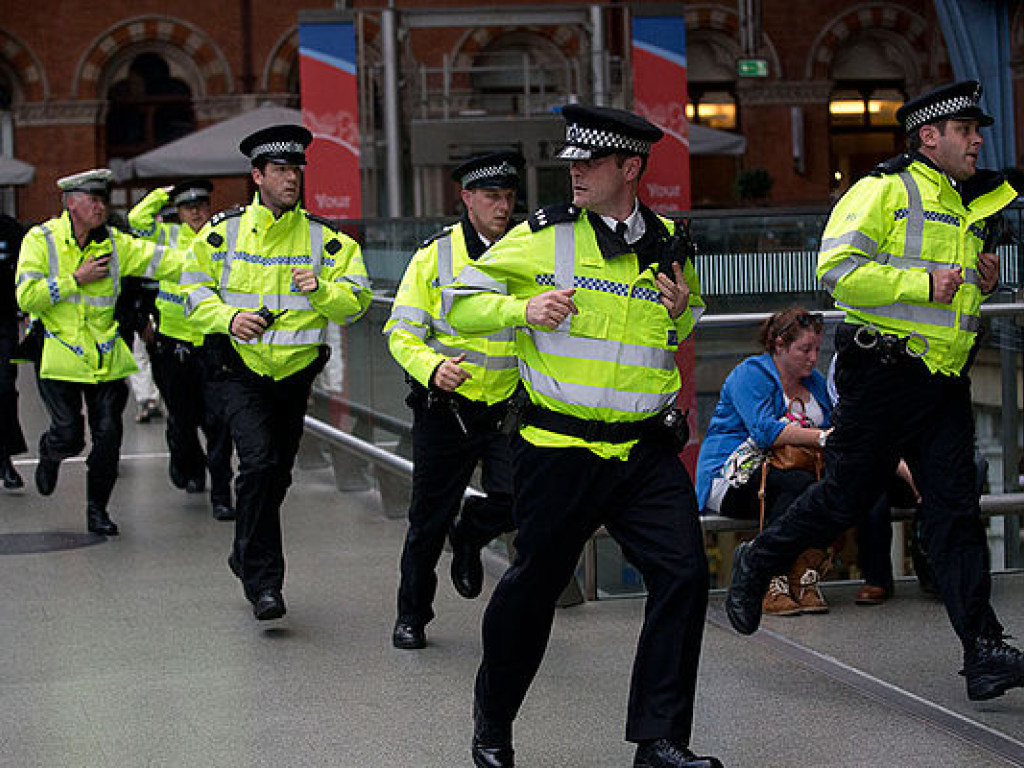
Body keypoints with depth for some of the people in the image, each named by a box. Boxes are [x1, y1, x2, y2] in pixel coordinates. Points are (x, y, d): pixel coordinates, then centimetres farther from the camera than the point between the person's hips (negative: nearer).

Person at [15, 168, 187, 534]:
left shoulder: (115, 244, 3)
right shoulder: (41, 240, -5)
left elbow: (161, 260, -4)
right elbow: (26, 297, -13)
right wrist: (76, 279, -16)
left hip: (106, 359, 3)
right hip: (61, 358, -3)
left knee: (108, 436, -1)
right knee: (69, 435, -2)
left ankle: (97, 508, 15)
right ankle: (49, 456, 35)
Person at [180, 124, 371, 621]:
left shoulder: (325, 238, 1)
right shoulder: (223, 232, -1)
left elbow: (356, 301, -3)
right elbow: (193, 290, 3)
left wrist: (320, 289, -23)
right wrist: (229, 318, -15)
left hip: (296, 373, 3)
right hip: (241, 371, -3)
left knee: (277, 474, 13)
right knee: (259, 463, -20)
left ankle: (247, 557, 38)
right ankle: (263, 581, -14)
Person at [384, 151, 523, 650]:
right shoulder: (435, 256, -4)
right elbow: (403, 332, -5)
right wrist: (432, 367, -24)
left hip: (508, 405, 2)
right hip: (445, 407, -1)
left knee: (515, 496, -17)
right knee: (430, 518, 7)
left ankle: (470, 537, 19)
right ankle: (412, 614, 28)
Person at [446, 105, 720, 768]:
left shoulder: (669, 246, 7)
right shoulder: (543, 236, -3)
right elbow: (462, 303, 1)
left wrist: (683, 312, 1)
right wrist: (524, 308, -17)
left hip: (647, 449, 3)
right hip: (559, 449, -3)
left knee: (684, 573, -8)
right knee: (535, 583, 7)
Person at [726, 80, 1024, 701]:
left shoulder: (969, 207, 20)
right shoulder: (884, 190, -6)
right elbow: (837, 268, -18)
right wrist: (924, 284, -19)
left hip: (945, 382, 6)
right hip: (883, 375, -6)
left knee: (956, 511, -1)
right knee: (847, 496, 3)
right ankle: (757, 564, 28)